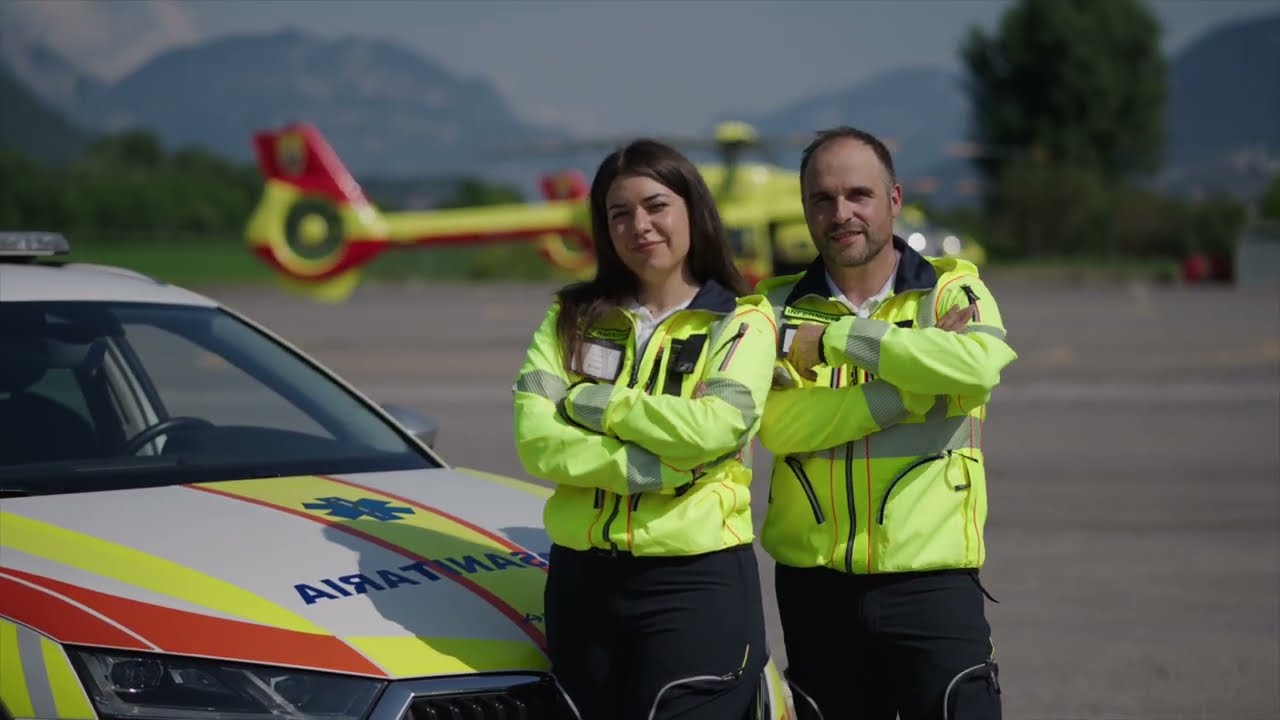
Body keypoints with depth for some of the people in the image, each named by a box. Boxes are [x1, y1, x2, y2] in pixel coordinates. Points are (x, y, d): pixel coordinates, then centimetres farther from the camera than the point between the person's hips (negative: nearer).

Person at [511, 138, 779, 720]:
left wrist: (592, 403, -9)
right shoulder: (572, 318, 9)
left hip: (698, 580, -4)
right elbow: (534, 439, -5)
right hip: (581, 576, 4)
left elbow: (714, 427, -18)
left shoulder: (741, 321, 0)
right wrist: (649, 468, -17)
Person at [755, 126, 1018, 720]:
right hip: (814, 583, 3)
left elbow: (979, 366, -22)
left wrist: (835, 338, -17)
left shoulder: (951, 290, 2)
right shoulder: (780, 305, 7)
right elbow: (776, 423, -12)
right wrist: (910, 384, -17)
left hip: (929, 579, -2)